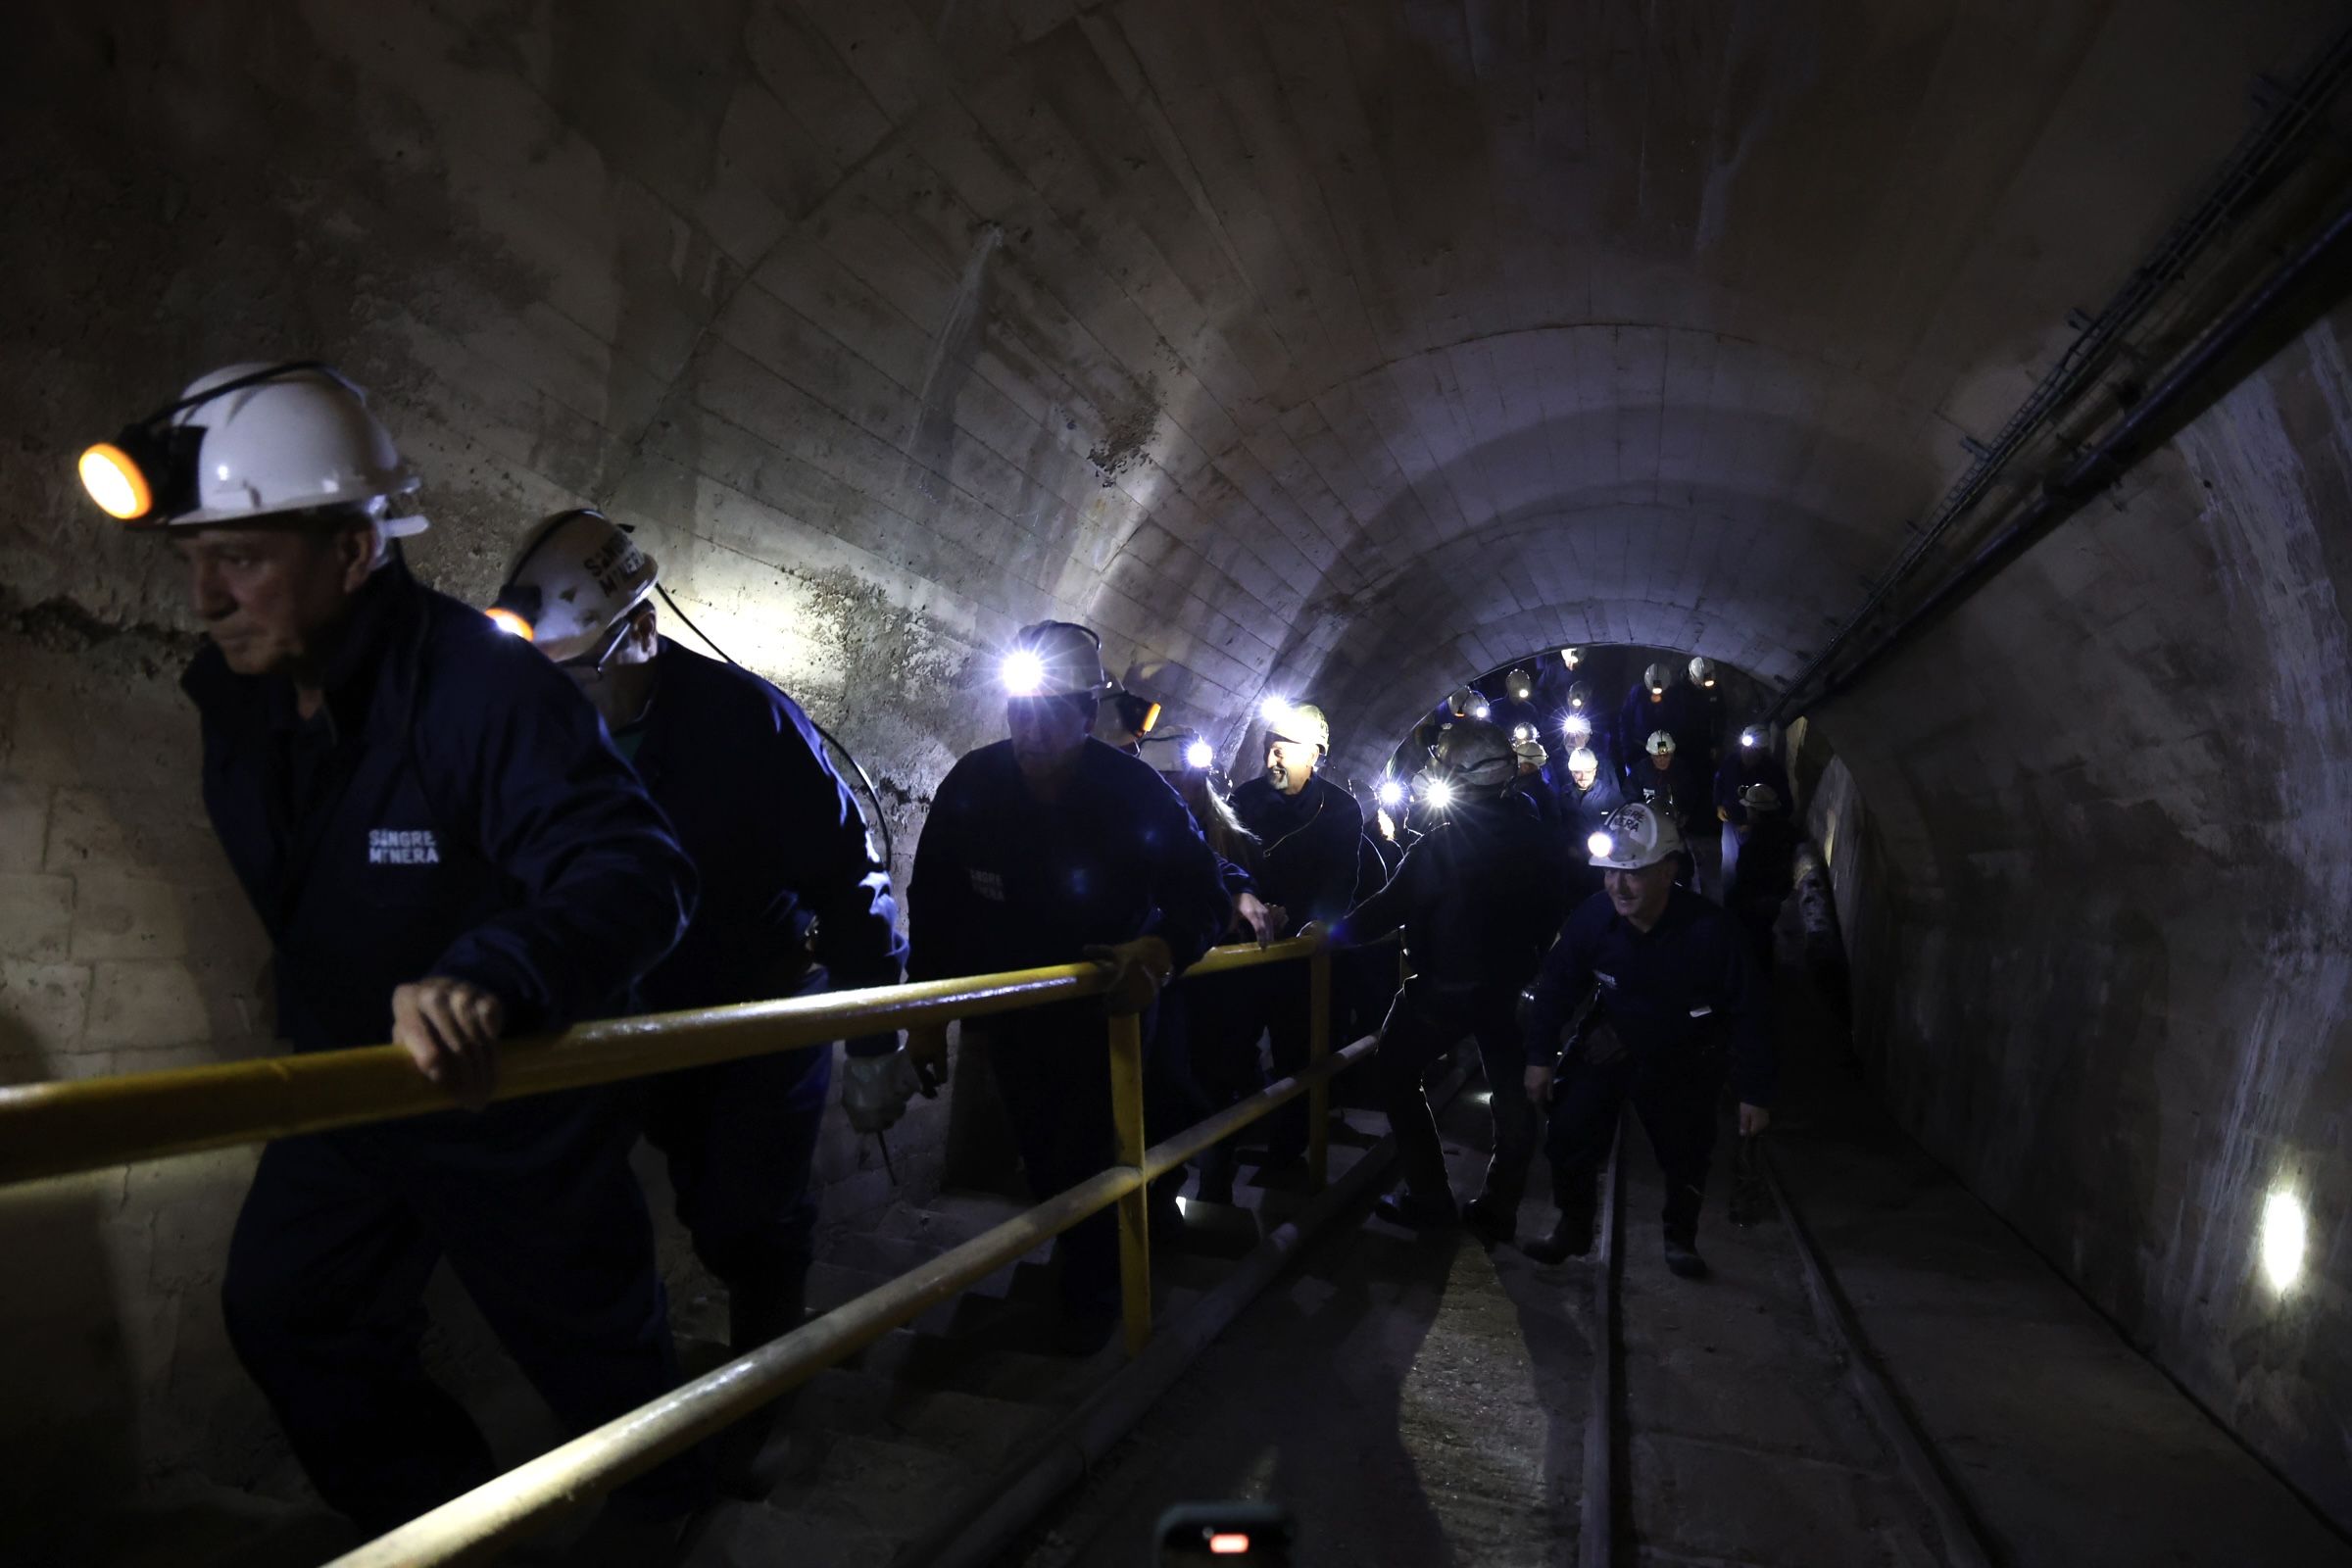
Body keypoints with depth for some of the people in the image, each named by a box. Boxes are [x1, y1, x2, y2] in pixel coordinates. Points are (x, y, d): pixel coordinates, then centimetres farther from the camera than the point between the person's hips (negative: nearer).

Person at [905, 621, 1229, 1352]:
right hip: (1011, 1014, 3)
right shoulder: (972, 785, -16)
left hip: (1106, 1006, -3)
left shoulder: (1137, 793, -22)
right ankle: (1080, 1255, 45)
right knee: (1041, 1158, 16)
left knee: (1084, 1158, -2)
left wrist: (1162, 948, -41)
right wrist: (927, 1013, -5)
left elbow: (1202, 895, -19)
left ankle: (1093, 1293, 25)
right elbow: (932, 901, -7)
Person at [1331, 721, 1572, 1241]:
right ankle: (1498, 1210, 23)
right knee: (1512, 1094, 17)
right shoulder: (1539, 837, -5)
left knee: (1395, 1076, 11)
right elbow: (1556, 912, 4)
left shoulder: (1441, 843, -22)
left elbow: (1393, 904, -19)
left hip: (1444, 988, -5)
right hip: (1511, 985, 5)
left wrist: (1335, 931, -7)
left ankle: (1429, 1198, 11)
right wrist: (1530, 961, 17)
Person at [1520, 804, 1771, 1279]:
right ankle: (1573, 1226, 16)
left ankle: (1680, 1237, 34)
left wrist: (1756, 1094, -13)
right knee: (1571, 1129, -7)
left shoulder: (1710, 929, -28)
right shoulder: (1592, 916, -23)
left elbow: (1748, 1012, -18)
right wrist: (1541, 1057, -6)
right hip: (1612, 1044, 1)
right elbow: (1557, 985, -8)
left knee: (1687, 1152, 6)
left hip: (1687, 1059, -1)